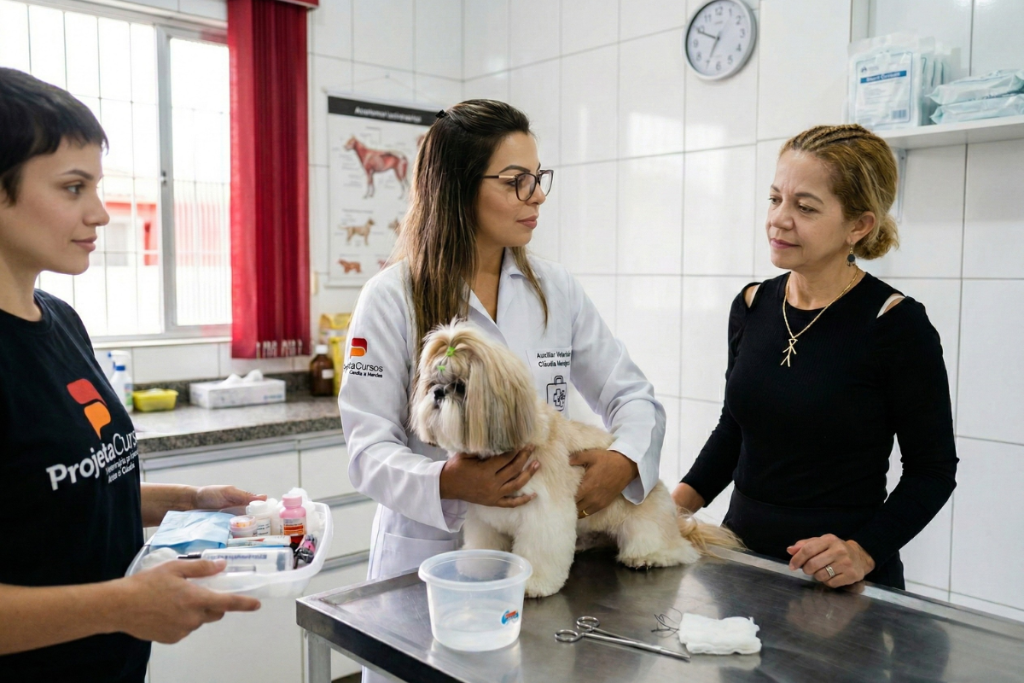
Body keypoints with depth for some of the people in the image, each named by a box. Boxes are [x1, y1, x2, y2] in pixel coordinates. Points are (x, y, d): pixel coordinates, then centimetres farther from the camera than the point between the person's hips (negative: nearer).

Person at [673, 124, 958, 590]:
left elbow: (932, 470, -8)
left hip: (836, 582, -5)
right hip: (741, 551, 5)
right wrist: (678, 502, -2)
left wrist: (864, 552, -20)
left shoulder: (897, 325, -15)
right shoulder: (751, 307, 0)